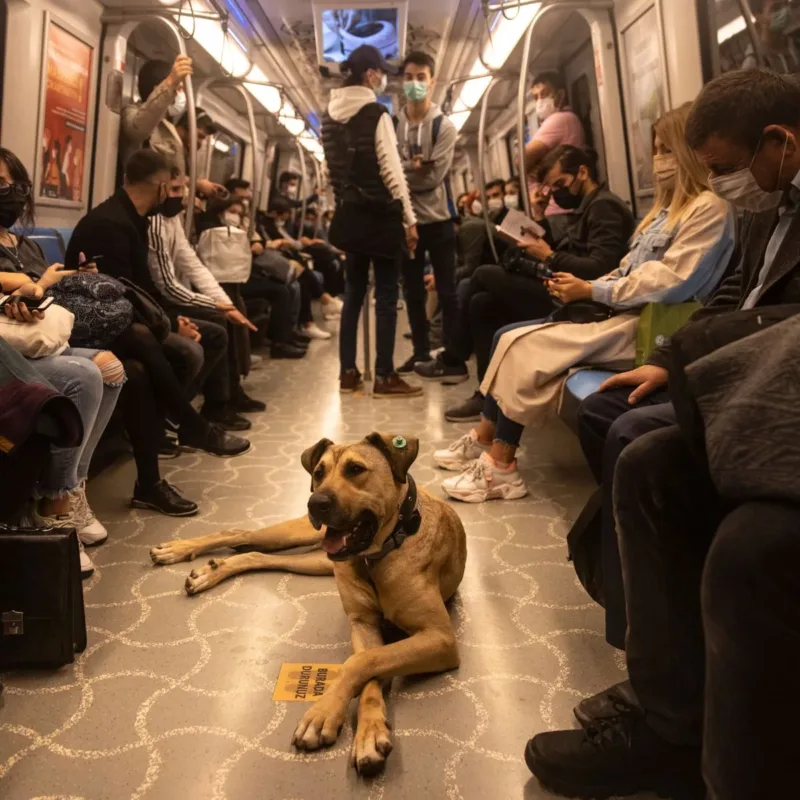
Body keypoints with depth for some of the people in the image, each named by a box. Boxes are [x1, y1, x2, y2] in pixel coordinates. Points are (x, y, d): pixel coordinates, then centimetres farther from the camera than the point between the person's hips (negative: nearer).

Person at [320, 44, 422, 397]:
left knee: (353, 291, 11)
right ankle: (384, 377, 0)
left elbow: (333, 168, 13)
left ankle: (348, 372, 13)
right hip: (380, 213, -7)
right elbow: (391, 170, -14)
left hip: (349, 213, 7)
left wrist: (344, 203, 19)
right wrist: (409, 217, -10)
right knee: (386, 295, -2)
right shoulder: (376, 113, -11)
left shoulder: (330, 117, 11)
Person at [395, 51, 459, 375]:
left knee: (446, 290, 3)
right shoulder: (391, 123, 3)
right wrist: (413, 169, -16)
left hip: (437, 219, -3)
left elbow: (434, 177, -15)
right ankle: (421, 351, 23)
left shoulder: (444, 126, -5)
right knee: (412, 291, 11)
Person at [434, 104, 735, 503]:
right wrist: (583, 288, -2)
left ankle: (499, 467, -13)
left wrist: (590, 290, -13)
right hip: (619, 312, 9)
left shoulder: (710, 209, -8)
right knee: (510, 337, -5)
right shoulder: (667, 208, 22)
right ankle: (485, 440, -2)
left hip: (647, 325, -9)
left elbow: (670, 283, -18)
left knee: (525, 348, -21)